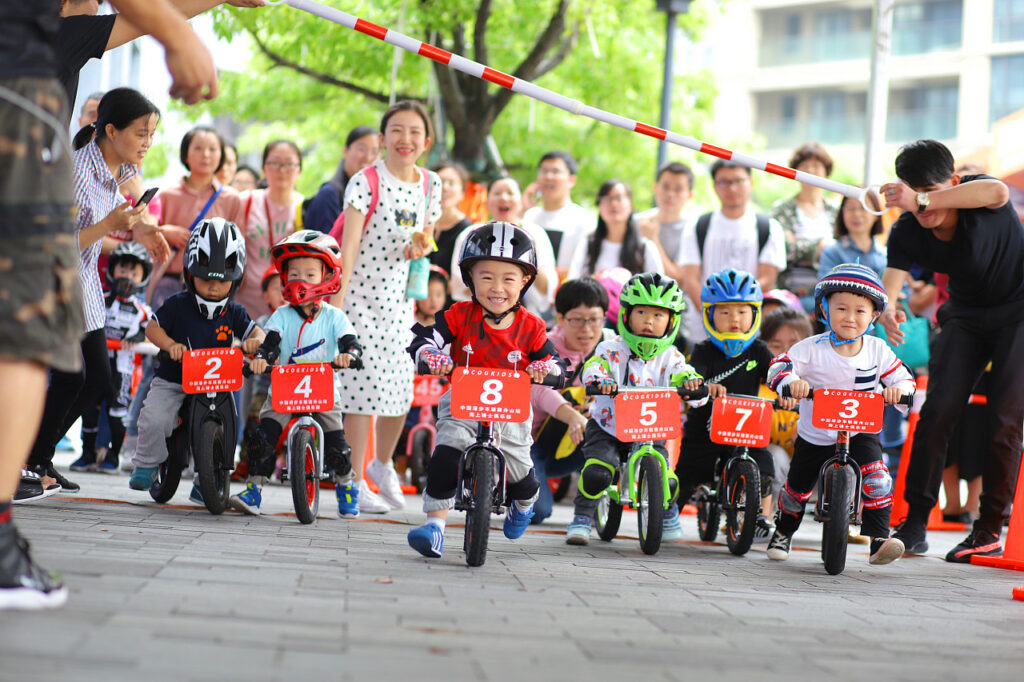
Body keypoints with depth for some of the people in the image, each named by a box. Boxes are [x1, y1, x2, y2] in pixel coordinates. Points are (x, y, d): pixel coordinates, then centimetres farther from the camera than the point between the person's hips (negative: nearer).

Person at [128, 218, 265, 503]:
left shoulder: (234, 313, 2)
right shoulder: (177, 305, -4)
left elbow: (258, 334, 0)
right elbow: (152, 328, -1)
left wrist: (254, 342, -25)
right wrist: (170, 344, -21)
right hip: (171, 381, -2)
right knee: (154, 419, -24)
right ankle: (146, 464, 5)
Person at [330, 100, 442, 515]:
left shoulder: (430, 185, 4)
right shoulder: (366, 182, -13)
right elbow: (348, 247, -18)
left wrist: (422, 247, -9)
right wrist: (335, 307, -24)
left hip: (398, 300, 5)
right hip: (359, 296, -5)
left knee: (402, 389, 5)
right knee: (366, 386, -8)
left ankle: (383, 465, 32)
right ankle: (354, 483, 4)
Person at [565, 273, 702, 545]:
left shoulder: (669, 356, -1)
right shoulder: (612, 349, -8)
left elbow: (680, 372, -14)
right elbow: (592, 367, -21)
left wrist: (691, 379, -38)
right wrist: (600, 379, -44)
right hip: (607, 427, -2)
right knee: (596, 472, -24)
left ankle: (668, 513, 20)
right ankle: (582, 518, -1)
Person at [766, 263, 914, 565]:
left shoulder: (878, 350, -6)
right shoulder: (813, 348, -13)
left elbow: (903, 378, -5)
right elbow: (779, 367, -16)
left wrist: (898, 389, -28)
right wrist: (791, 382, -38)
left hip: (860, 431, 0)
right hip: (815, 435, 0)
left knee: (877, 479, -24)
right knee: (797, 489, 11)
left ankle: (879, 539, -17)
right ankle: (782, 533, 38)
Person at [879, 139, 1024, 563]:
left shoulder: (977, 200, -26)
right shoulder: (906, 233, -15)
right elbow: (890, 279, -29)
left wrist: (923, 202, -60)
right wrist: (886, 312, -53)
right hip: (966, 317, 4)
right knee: (938, 409, -9)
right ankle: (915, 520, -2)